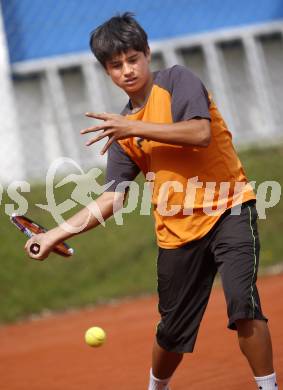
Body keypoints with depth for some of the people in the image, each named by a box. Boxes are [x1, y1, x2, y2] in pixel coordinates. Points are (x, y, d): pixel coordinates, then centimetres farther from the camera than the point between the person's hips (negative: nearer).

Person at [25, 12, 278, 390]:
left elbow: (200, 133, -20)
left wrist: (136, 128, -20)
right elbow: (112, 199, 6)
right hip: (178, 230, 5)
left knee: (243, 305, -24)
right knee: (172, 333, 12)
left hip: (228, 210, -5)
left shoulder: (177, 80, -3)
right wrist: (55, 234, -1)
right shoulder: (122, 130, 9)